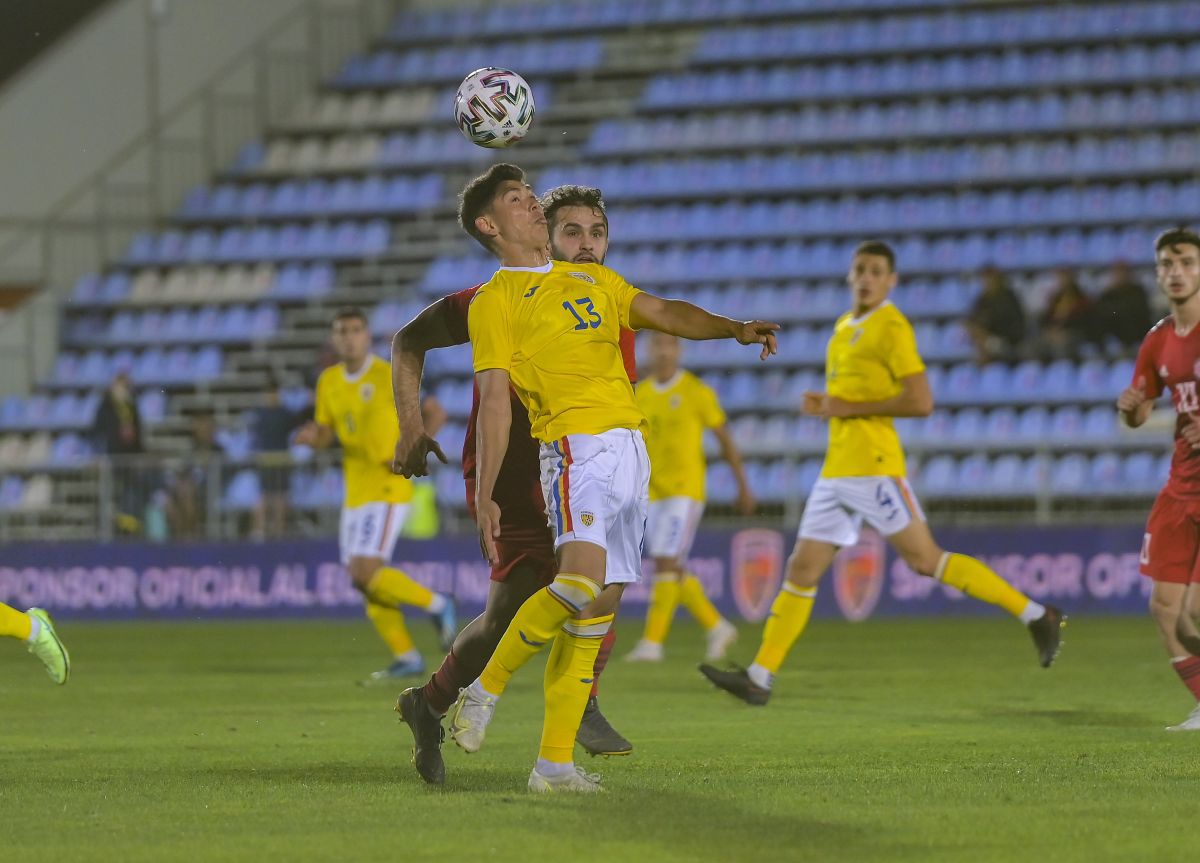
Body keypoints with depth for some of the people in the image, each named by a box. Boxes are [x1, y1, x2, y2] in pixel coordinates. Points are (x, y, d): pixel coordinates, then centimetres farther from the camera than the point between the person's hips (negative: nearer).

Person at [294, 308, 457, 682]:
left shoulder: (388, 376, -10)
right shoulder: (329, 382, 9)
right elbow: (327, 432, 16)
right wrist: (312, 436, -7)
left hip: (387, 488, -7)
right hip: (355, 492, 7)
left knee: (365, 570, -19)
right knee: (361, 578, 5)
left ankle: (436, 604, 1)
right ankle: (406, 656, 13)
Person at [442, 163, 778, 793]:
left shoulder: (591, 279, 25)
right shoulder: (495, 300, 5)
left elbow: (664, 312, 18)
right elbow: (494, 399, -2)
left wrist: (735, 330, 0)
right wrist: (483, 496, -8)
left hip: (631, 451, 7)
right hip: (576, 449, -7)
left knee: (600, 608, 0)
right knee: (581, 584, -27)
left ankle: (554, 763, 0)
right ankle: (485, 690, -8)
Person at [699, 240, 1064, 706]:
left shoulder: (892, 327, -9)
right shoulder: (844, 327, 18)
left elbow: (920, 401, -17)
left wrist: (849, 407, -14)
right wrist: (825, 405, 9)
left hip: (874, 468, -8)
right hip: (836, 471, 8)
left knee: (925, 559, -10)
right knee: (802, 569, 5)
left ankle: (1036, 615, -4)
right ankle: (760, 676, 5)